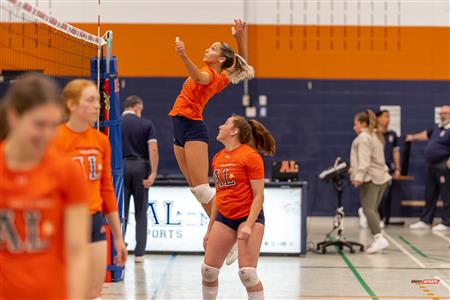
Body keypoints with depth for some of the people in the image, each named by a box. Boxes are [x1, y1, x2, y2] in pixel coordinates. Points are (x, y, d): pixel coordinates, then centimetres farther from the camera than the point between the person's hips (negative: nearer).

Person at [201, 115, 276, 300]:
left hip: (249, 217, -7)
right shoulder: (217, 158, 12)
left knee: (247, 273, -16)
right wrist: (210, 229, 19)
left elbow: (259, 196, -12)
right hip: (224, 218, 7)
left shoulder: (250, 156, -10)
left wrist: (248, 225, -21)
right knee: (208, 270, 3)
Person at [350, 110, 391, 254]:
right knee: (373, 209, 12)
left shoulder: (363, 137, -8)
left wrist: (359, 176, -25)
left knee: (368, 209, -14)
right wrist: (354, 168, 37)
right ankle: (377, 240, 7)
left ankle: (379, 238, -26)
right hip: (381, 177, 10)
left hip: (370, 178, -10)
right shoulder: (376, 136, 22)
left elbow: (364, 159, -18)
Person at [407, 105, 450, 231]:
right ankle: (425, 221, 19)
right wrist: (413, 137, 45)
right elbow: (426, 134, 35)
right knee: (429, 196, 13)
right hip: (432, 166, 10)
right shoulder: (437, 128, 15)